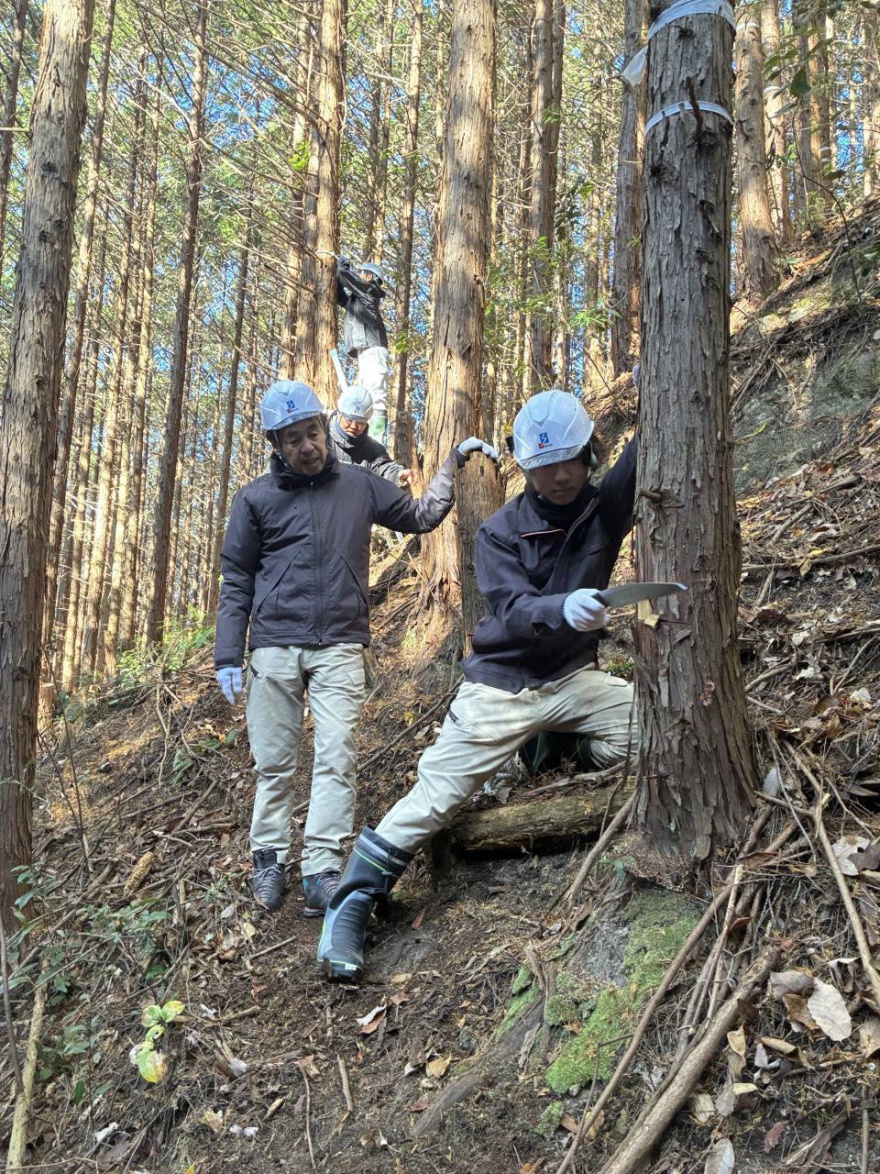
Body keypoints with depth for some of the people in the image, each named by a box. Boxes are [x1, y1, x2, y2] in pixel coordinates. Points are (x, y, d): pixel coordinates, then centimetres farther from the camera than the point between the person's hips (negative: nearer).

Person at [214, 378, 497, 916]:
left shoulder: (359, 485, 10)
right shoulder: (256, 499, 6)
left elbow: (421, 515, 18)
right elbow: (236, 583, 8)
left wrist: (455, 462, 11)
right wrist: (228, 657, 2)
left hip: (340, 648, 0)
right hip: (274, 647, 0)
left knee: (336, 759, -8)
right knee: (275, 763, 5)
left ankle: (323, 872, -5)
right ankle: (270, 861, 18)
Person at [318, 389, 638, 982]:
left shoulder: (605, 509, -1)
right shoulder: (501, 533, -7)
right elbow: (512, 610, -22)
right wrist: (563, 609, -43)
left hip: (574, 678, 2)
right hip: (502, 684, -2)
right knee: (436, 794, -9)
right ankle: (353, 902, 4)